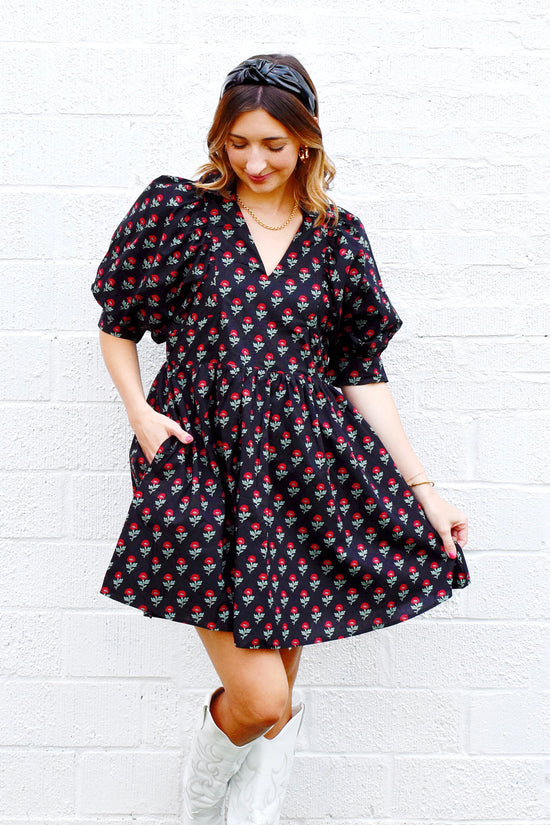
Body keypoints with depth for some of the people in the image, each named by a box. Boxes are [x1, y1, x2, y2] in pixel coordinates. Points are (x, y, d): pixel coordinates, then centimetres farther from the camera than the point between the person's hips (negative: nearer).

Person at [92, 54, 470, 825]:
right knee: (259, 697, -9)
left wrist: (423, 488, 5)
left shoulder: (337, 237, 9)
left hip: (305, 472, 3)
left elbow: (362, 373, 9)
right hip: (202, 465, -2)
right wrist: (139, 412, -5)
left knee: (277, 709, 7)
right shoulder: (182, 211, 4)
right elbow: (117, 324, 12)